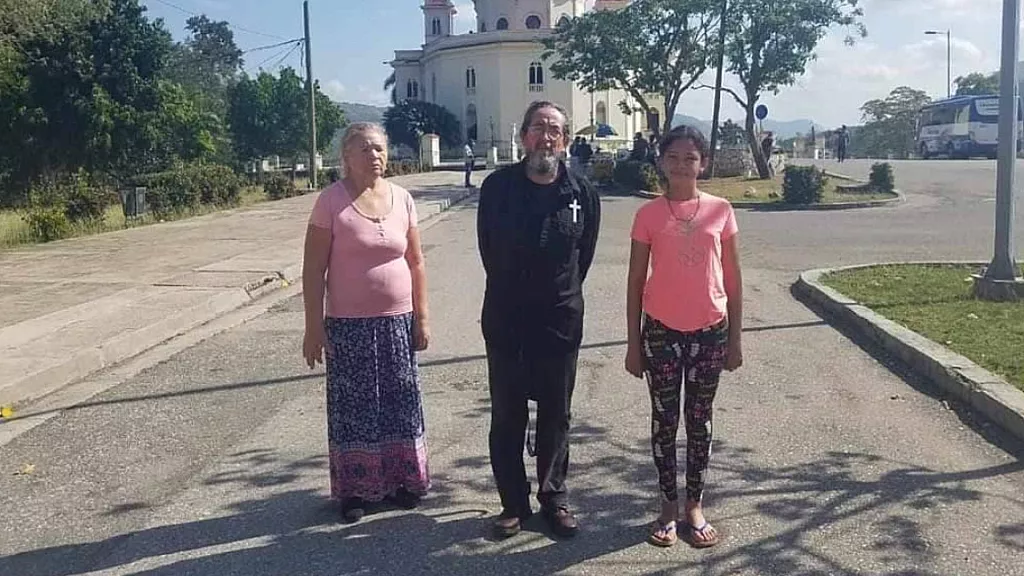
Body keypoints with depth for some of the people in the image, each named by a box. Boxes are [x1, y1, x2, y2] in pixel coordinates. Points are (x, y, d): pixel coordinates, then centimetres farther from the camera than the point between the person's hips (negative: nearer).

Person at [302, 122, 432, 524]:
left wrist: (422, 318, 5)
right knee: (353, 406, 6)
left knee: (401, 401, 11)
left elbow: (416, 263, 7)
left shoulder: (402, 199, 3)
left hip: (397, 321, 3)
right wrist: (313, 328, -10)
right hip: (348, 324, -3)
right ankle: (354, 489, 21)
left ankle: (401, 480, 28)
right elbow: (313, 269, -7)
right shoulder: (331, 200, -8)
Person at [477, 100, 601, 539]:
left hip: (561, 321, 1)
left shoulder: (582, 194, -4)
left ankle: (554, 498, 27)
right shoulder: (498, 186, -5)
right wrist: (514, 291, 11)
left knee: (556, 416, 12)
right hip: (505, 320, 0)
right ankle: (514, 503, 22)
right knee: (506, 415, 8)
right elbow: (488, 249, 5)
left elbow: (584, 255, 8)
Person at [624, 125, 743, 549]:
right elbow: (635, 282, 1)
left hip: (709, 331, 1)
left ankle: (694, 506, 25)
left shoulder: (721, 211, 0)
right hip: (662, 331, -1)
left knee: (699, 420, 11)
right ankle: (668, 506, 23)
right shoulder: (649, 215, -3)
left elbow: (733, 280, 4)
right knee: (665, 420, 9)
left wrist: (735, 339, 3)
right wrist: (633, 343, -1)